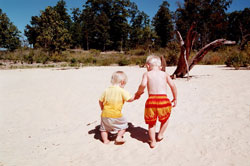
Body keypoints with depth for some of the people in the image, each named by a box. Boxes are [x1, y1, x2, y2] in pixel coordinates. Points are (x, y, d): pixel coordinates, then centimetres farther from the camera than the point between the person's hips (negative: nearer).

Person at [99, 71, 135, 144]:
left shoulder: (106, 90, 4)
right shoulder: (122, 91, -9)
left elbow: (100, 101, 9)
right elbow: (129, 99, -7)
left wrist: (102, 108, 24)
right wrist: (135, 97, 12)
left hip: (105, 114, 4)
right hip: (116, 115, -4)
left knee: (104, 127, 24)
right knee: (123, 124, 21)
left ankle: (105, 140, 25)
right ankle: (119, 137, 17)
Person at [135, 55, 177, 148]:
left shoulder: (146, 74, 8)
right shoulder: (164, 74, 13)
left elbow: (143, 85, -9)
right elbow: (172, 85, 4)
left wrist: (138, 93, 9)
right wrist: (175, 99, 14)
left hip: (151, 100, 0)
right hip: (163, 99, 1)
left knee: (151, 122, 20)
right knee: (165, 118, 31)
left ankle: (153, 141, 20)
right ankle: (160, 135, 34)